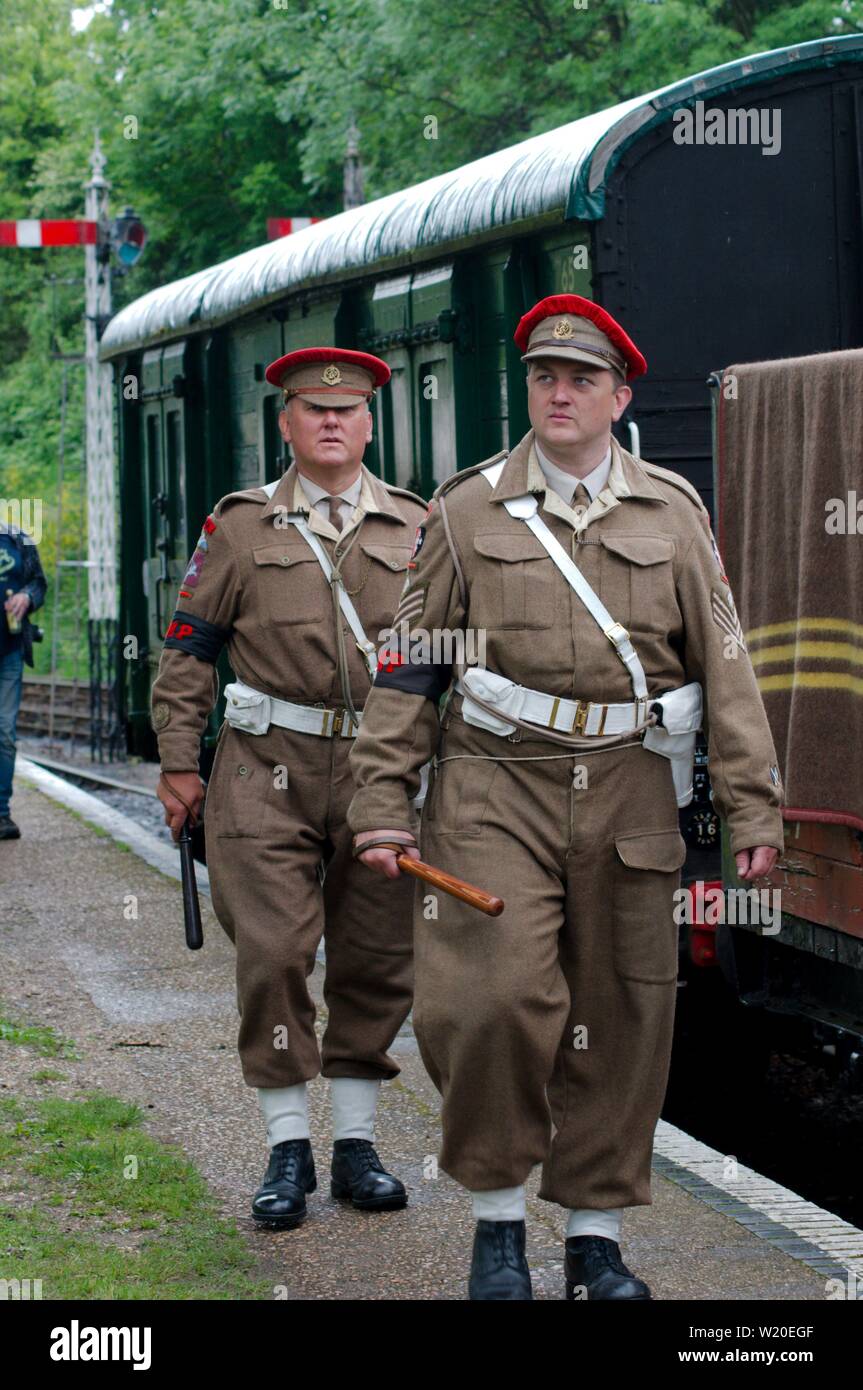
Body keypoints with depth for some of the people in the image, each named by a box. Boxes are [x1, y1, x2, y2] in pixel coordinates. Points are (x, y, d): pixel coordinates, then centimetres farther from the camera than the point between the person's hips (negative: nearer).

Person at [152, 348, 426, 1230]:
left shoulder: (415, 529, 9)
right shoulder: (239, 527, 6)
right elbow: (188, 650, 8)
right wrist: (177, 763, 3)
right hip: (269, 768, -2)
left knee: (376, 959, 4)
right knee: (272, 954, -8)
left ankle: (356, 1145, 16)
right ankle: (287, 1150, 2)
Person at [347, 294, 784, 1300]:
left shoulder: (672, 513, 9)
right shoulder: (467, 512, 6)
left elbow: (724, 664, 8)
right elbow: (408, 666, 7)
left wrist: (752, 805, 2)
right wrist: (381, 804, 0)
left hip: (630, 794, 2)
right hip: (496, 790, -2)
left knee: (620, 1017, 5)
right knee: (489, 999, -15)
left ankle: (597, 1235, 17)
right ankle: (497, 1215, 4)